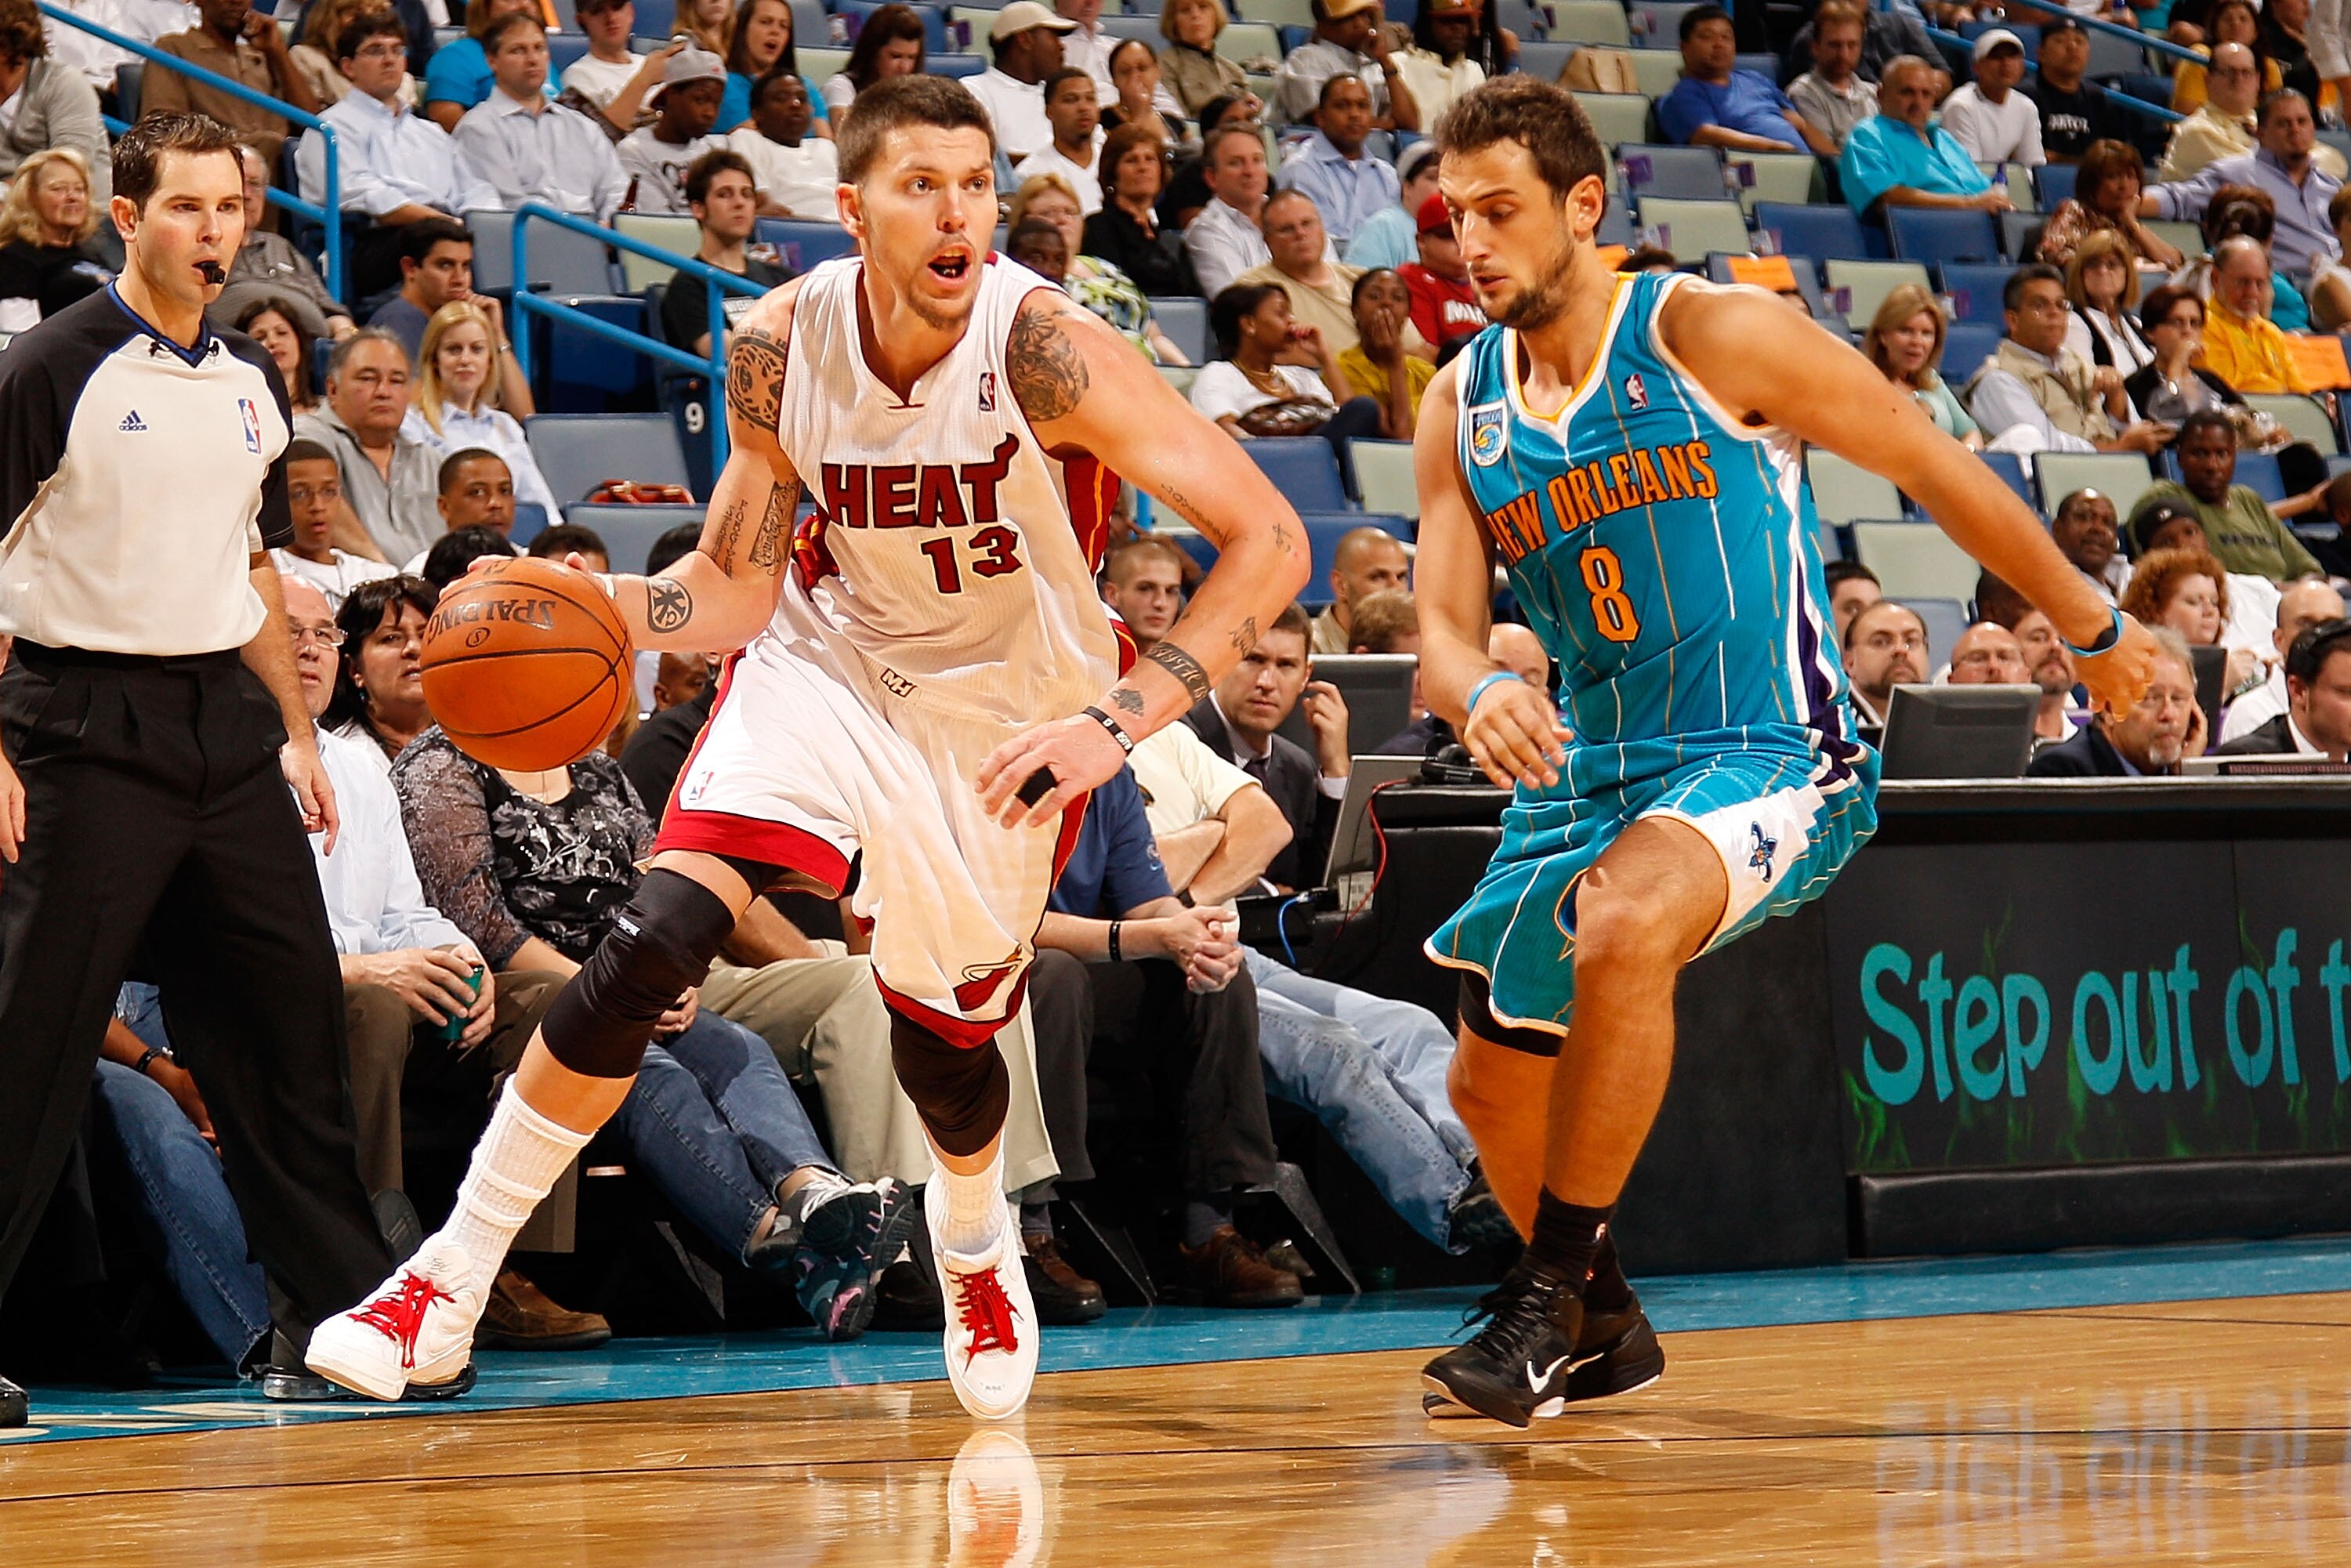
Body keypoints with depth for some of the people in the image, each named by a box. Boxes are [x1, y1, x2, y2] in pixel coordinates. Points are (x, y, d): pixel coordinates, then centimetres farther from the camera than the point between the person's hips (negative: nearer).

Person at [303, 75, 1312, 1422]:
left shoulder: (1043, 349, -28)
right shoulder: (784, 347, -17)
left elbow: (1270, 541, -29)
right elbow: (734, 588, -7)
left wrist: (1117, 723, -37)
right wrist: (605, 608, -28)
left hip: (1003, 716, -1)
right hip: (827, 662, 1)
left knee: (944, 1040, 12)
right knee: (652, 946, -18)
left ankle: (978, 1251, 49)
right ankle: (449, 1284, -9)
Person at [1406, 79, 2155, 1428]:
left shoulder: (1710, 334, -12)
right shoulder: (1460, 407, 4)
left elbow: (1930, 464, -3)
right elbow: (1444, 633, 0)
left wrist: (2090, 630, 5)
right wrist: (1478, 695, -26)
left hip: (1770, 759, -7)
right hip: (1590, 770, 7)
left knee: (1622, 930, -36)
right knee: (1494, 1081, 14)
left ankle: (1548, 1295, -25)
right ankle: (1604, 1331, 40)